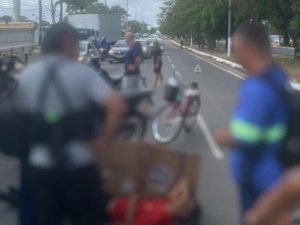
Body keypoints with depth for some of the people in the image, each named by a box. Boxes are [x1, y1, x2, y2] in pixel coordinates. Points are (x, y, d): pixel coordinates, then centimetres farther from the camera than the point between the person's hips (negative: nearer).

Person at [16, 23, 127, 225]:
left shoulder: (26, 76, 2)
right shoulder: (82, 72, -9)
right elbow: (117, 106, -20)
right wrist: (104, 141, -10)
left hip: (40, 165, 3)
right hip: (78, 164, -3)